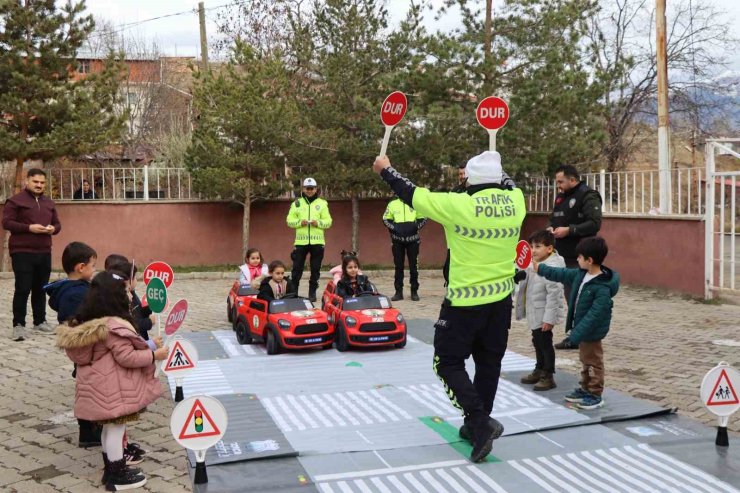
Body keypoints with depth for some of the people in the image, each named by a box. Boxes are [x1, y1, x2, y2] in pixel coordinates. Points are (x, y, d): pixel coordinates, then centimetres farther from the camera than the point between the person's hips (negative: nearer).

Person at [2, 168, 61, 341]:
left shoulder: (49, 203, 15)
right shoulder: (15, 200, -4)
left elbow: (57, 224, 19)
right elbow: (6, 222, -10)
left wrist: (53, 229, -5)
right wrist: (29, 227, -21)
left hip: (44, 252, 6)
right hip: (22, 252, -6)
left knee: (41, 288, 12)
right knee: (23, 289, -8)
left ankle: (40, 322, 22)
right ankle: (18, 325, -3)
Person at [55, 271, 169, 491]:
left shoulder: (87, 324, 6)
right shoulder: (113, 326, -23)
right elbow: (127, 357, -23)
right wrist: (155, 355, -13)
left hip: (98, 385, 10)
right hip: (112, 388, -10)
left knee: (110, 428, 20)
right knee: (116, 428, 1)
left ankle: (111, 470, 32)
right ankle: (118, 476, 11)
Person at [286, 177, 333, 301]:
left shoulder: (322, 203, 7)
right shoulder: (297, 203, 9)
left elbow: (328, 222, 3)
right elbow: (289, 220, 4)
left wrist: (318, 223, -16)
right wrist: (300, 222, -14)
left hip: (317, 241, 0)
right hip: (301, 241, 0)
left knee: (315, 269, 5)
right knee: (297, 268, 0)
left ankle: (312, 292, 14)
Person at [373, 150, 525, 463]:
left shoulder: (459, 205, -18)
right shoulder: (515, 201, -4)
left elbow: (413, 195, -7)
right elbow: (507, 184, 22)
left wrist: (386, 170, 8)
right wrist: (492, 165, 39)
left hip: (465, 302, -6)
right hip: (501, 299, 6)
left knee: (448, 363, 6)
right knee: (489, 362, 16)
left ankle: (481, 423, -6)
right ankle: (477, 426, 28)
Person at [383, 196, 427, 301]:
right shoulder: (392, 204, 3)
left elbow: (423, 218, 6)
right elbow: (385, 219, 8)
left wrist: (416, 226, -12)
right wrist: (393, 228, -8)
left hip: (412, 239, -1)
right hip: (397, 240, 1)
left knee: (413, 266, 3)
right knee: (398, 266, 5)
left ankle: (414, 292, 11)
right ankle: (398, 292, 10)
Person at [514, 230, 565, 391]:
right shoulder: (534, 264, 6)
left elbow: (553, 294, -24)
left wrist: (549, 318, -24)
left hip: (544, 316, -9)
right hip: (534, 314, 9)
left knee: (545, 343, 2)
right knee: (538, 342, 20)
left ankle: (548, 376, 14)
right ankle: (539, 371, 35)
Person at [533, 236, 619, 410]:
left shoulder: (602, 287, -27)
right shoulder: (581, 274, 0)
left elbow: (595, 314, -28)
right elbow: (562, 274, 14)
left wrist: (578, 332, -27)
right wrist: (539, 267, 17)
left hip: (591, 332, -9)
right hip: (582, 328, 9)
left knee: (593, 361, 4)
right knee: (585, 360, 21)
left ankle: (595, 395, 17)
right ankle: (585, 389, 34)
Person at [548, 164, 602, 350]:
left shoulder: (588, 196, -10)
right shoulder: (561, 197, 16)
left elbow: (595, 224, -20)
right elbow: (554, 219, 24)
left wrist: (569, 230, -23)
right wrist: (551, 229, 2)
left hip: (580, 257, -8)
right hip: (563, 255, 8)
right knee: (570, 296, 12)